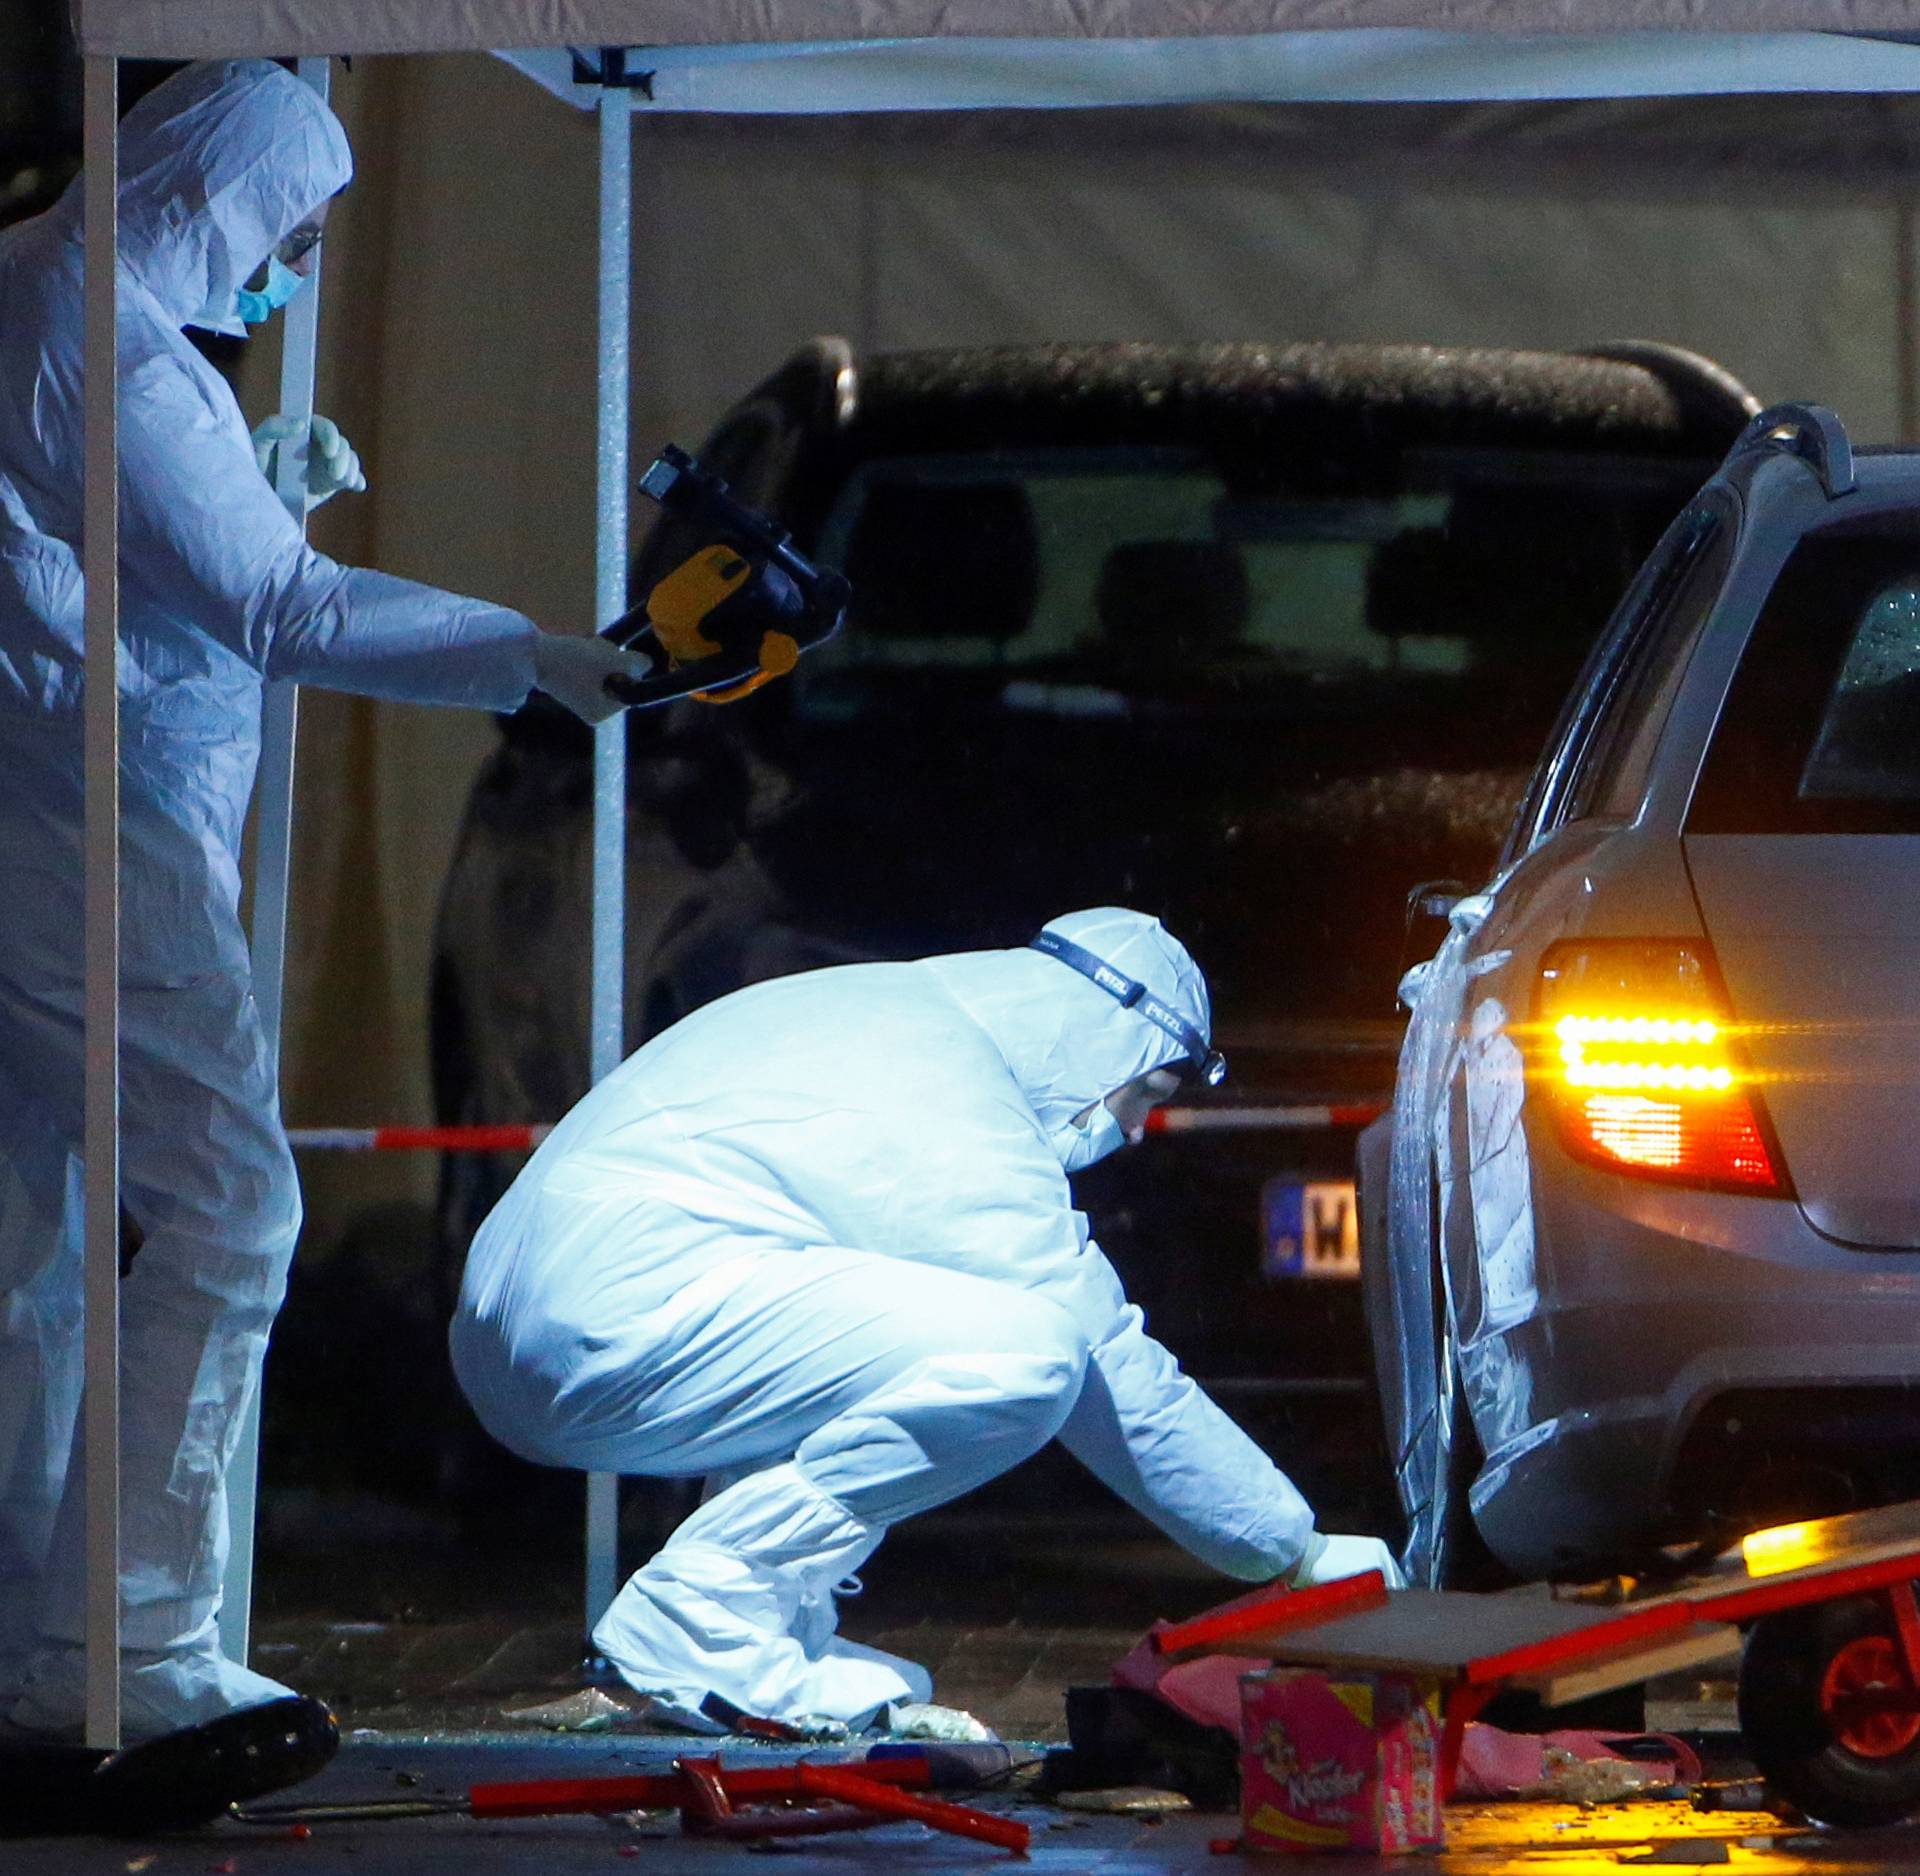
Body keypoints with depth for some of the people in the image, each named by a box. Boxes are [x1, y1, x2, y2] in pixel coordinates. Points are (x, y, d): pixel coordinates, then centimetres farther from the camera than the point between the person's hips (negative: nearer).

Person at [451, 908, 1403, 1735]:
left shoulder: (882, 1008, 21)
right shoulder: (965, 1130, -9)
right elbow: (1117, 1382, -4)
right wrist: (1298, 1548, 6)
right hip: (607, 1325, -10)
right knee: (1021, 1357, -19)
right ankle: (702, 1615, -11)